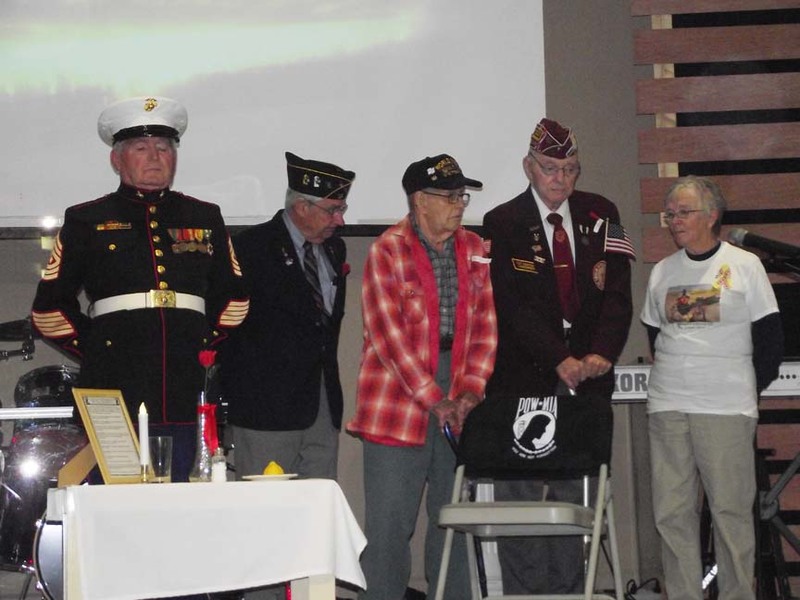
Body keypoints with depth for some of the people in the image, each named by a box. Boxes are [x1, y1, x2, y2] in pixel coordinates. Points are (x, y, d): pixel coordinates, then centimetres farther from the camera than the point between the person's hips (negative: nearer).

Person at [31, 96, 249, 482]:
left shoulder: (206, 219, 18)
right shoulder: (86, 222, 10)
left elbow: (233, 298, 27)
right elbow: (50, 308, 12)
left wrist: (207, 345, 14)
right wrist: (93, 350, 4)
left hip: (186, 403, 2)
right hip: (113, 402, -2)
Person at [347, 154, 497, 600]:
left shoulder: (474, 249, 11)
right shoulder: (388, 250, -5)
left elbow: (485, 325, 8)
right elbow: (389, 334, -11)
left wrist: (470, 391, -5)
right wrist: (434, 400, -14)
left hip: (457, 405, 5)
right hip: (399, 394, -5)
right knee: (390, 522, -2)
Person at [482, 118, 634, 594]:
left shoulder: (601, 215, 9)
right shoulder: (503, 224, -1)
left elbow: (617, 293, 2)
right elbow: (516, 305, -10)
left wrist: (601, 353, -15)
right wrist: (560, 361, -22)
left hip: (586, 377, 3)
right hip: (523, 380, -3)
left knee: (575, 496, 4)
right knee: (520, 496, -3)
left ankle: (568, 589, 9)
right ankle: (523, 591, 1)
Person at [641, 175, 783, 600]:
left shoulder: (744, 265, 1)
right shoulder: (662, 272, 12)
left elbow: (770, 339, 3)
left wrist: (750, 389, 2)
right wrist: (672, 378, 10)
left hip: (726, 407, -4)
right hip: (666, 406, 4)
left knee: (731, 509, -3)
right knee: (671, 513, 2)